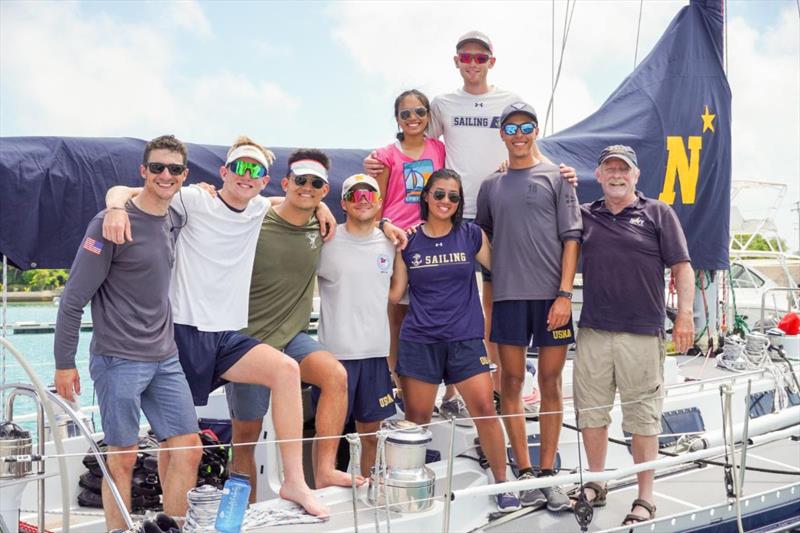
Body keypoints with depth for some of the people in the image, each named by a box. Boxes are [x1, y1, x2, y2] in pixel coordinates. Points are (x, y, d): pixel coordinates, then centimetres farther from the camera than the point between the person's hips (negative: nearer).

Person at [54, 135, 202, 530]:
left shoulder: (174, 220, 8)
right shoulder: (111, 224, -12)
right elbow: (74, 298, -10)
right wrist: (64, 363, -10)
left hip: (165, 358, 7)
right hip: (119, 360, -6)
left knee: (188, 450, 5)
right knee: (123, 457, 2)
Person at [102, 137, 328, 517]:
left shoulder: (259, 210, 11)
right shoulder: (195, 201, -6)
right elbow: (122, 190, -8)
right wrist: (116, 208, -30)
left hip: (228, 336, 5)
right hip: (185, 332, -4)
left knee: (286, 369, -19)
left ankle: (294, 481, -15)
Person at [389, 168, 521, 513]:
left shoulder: (471, 235, 5)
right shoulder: (408, 241, 5)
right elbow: (395, 292, 7)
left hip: (466, 338, 0)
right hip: (419, 339, 0)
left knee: (485, 409, -8)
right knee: (416, 416, 4)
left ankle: (502, 483, 6)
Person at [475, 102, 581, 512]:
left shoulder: (556, 177, 7)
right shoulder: (491, 186, 13)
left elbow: (571, 238, 1)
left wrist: (564, 294, -9)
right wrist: (487, 296, 9)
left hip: (552, 295, -2)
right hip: (508, 295, 2)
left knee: (550, 383, 3)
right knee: (512, 382, 2)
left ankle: (548, 472, 11)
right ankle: (525, 473, 11)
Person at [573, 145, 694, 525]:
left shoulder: (658, 213, 4)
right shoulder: (585, 215, 12)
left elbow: (681, 267, 2)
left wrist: (684, 314, -8)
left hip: (642, 333, -3)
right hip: (592, 331, 3)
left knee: (642, 415, 2)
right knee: (591, 409, 10)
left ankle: (645, 498, 13)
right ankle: (596, 484, 27)